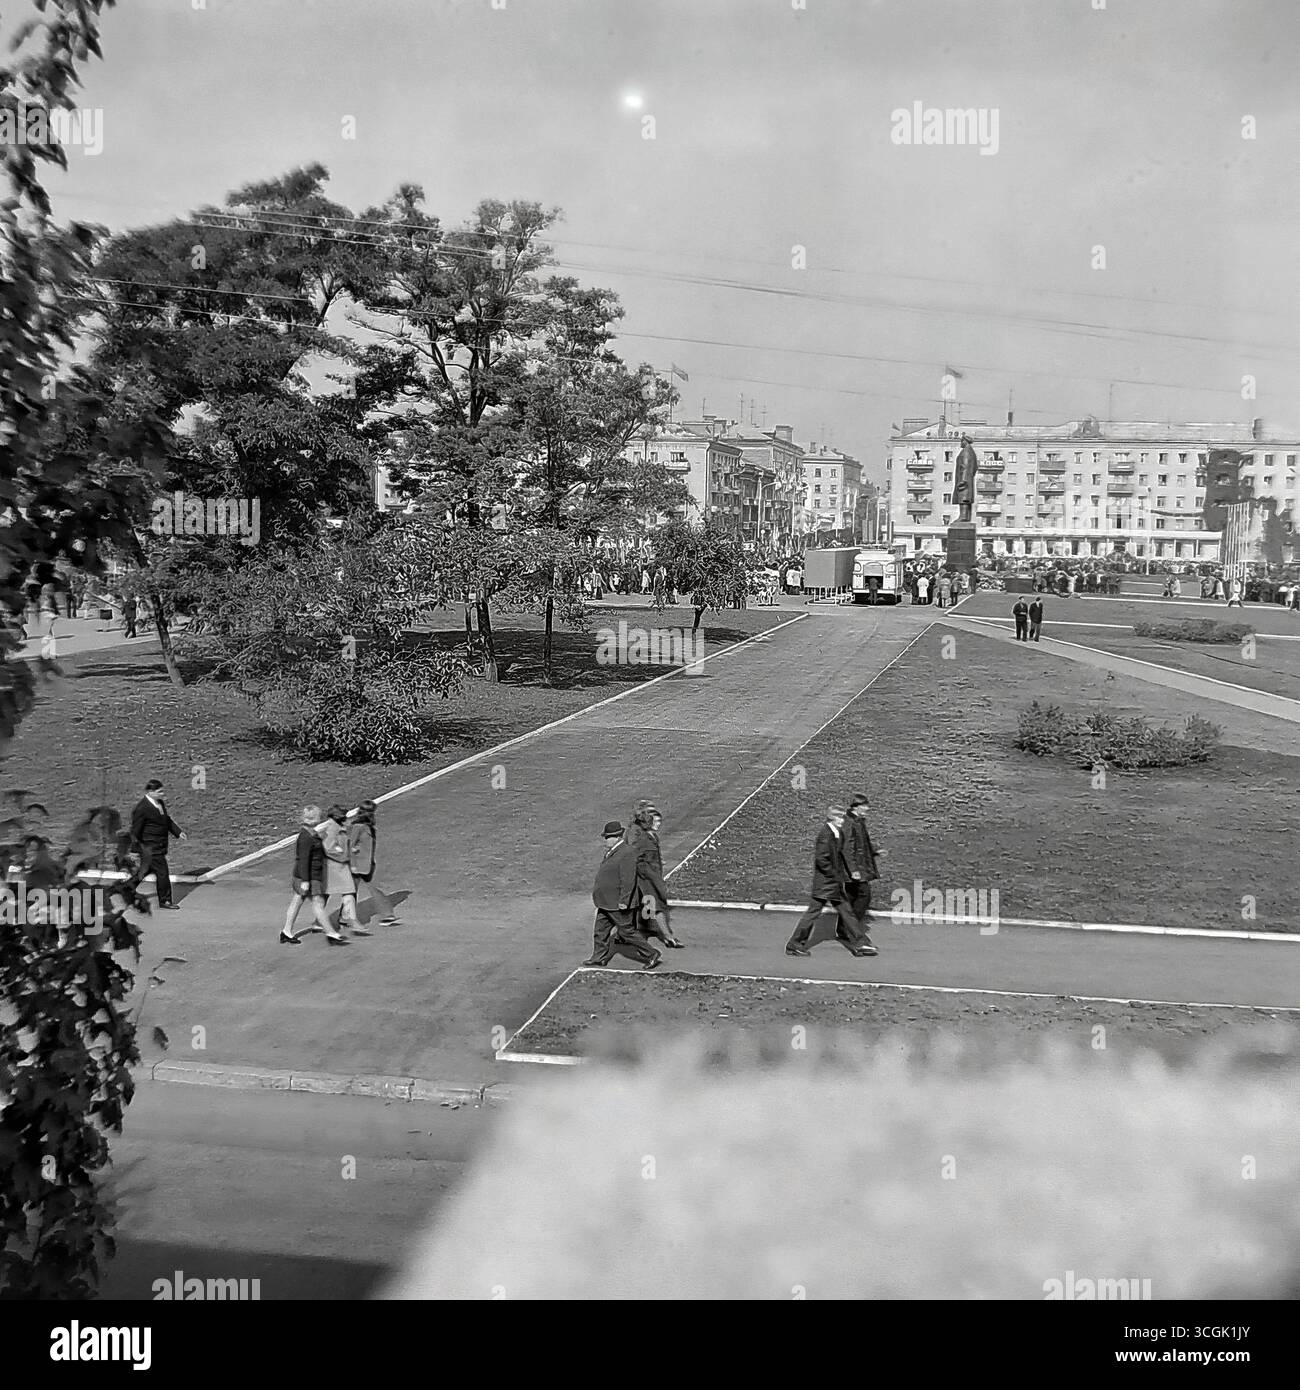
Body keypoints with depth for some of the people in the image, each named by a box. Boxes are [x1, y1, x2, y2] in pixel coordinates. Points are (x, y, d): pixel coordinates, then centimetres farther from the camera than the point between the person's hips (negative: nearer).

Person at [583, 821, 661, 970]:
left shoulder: (627, 853, -23)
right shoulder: (611, 851, 8)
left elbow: (628, 879, -25)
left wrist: (623, 901, -26)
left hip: (618, 903, -9)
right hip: (606, 902, 9)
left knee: (627, 931, -1)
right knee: (601, 929, 15)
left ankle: (652, 955, 8)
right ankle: (599, 957, 28)